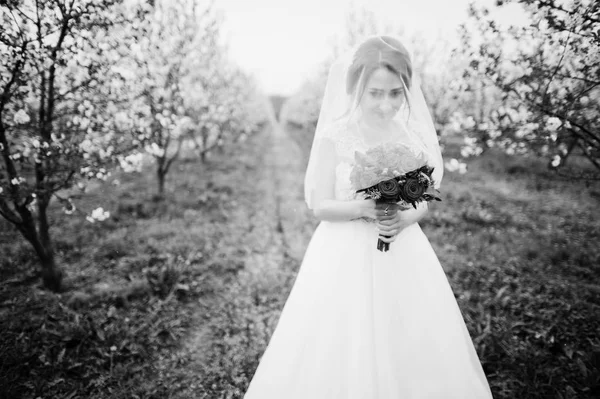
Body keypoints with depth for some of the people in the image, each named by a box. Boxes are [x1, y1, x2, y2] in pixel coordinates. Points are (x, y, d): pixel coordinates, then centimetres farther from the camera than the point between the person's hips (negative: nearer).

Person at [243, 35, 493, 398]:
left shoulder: (411, 136, 0)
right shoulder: (334, 137, -9)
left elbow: (422, 204, 5)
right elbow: (321, 206, -7)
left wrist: (403, 218, -15)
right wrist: (361, 208, -23)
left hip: (403, 260, 3)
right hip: (346, 260, -3)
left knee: (411, 354, 12)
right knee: (339, 357, 6)